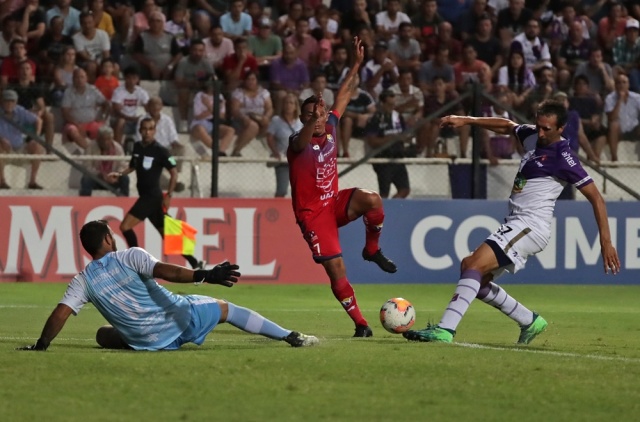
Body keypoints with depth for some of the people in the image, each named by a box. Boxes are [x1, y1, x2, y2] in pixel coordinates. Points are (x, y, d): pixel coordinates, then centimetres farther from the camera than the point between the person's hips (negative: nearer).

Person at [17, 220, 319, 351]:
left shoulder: (83, 281, 0)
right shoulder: (130, 257, -8)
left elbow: (60, 313, -9)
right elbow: (166, 271, -23)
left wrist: (41, 345, -1)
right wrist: (204, 275, -30)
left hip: (150, 341, 1)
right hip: (181, 317, -1)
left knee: (104, 334, 30)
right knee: (226, 308, 21)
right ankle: (291, 337, 23)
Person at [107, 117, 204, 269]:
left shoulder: (160, 151, -12)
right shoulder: (137, 147, 7)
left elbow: (174, 173, -8)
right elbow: (133, 166, 24)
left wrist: (168, 196, -11)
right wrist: (119, 174, 7)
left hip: (153, 197, -7)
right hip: (145, 196, 7)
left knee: (125, 226, -14)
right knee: (166, 234, 11)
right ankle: (195, 263, 18)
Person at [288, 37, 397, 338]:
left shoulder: (331, 127, -2)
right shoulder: (298, 143, -19)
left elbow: (344, 96, 9)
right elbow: (302, 142, -45)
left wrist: (357, 64, 6)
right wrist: (311, 122, -65)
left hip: (334, 202, 5)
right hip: (312, 213, -5)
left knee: (373, 201, -26)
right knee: (336, 269, -12)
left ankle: (372, 250, 0)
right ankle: (360, 324, 0)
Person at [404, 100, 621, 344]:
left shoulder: (563, 158, -13)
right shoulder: (532, 136, 9)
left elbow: (595, 198, -12)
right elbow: (506, 126, 31)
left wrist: (606, 242, -17)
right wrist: (467, 120, 22)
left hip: (530, 226, -10)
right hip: (516, 225, 10)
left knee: (473, 264, -25)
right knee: (477, 281, 9)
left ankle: (445, 330, -36)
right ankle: (530, 322, 20)